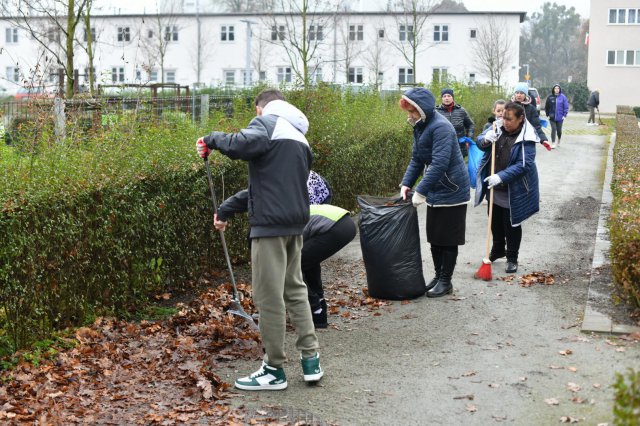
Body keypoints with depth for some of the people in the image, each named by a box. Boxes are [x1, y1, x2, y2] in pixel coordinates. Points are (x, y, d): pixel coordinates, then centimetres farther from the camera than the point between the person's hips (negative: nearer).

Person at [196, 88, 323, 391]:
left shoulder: (267, 122, -5)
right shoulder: (299, 135, 21)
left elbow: (241, 145, -28)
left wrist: (212, 139, -7)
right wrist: (228, 208, 23)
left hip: (270, 223, -8)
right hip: (296, 221, 9)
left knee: (269, 296, -1)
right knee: (295, 289, 18)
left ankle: (274, 370, 7)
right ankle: (310, 359, 19)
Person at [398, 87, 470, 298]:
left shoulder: (440, 127, -22)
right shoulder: (420, 127, 7)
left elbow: (439, 164, -29)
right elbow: (417, 159, 13)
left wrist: (420, 191, -28)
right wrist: (406, 183, 0)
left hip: (451, 191, -9)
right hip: (435, 191, 9)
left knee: (448, 238, 1)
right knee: (434, 236, 13)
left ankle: (446, 281, 11)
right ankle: (438, 276, 25)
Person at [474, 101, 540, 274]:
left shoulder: (526, 139, -21)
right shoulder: (498, 129, -3)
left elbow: (524, 164, -27)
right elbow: (480, 144, 6)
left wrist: (501, 176, -36)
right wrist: (486, 141, -19)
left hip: (512, 192, -6)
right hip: (494, 188, 6)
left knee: (511, 225, 6)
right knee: (495, 222, 21)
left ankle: (512, 258, 21)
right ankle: (498, 249, 41)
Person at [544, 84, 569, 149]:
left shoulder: (563, 97, -2)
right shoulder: (550, 97, -1)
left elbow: (566, 106, -1)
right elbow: (546, 107, 5)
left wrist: (564, 115, -6)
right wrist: (547, 114, 0)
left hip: (560, 117, 0)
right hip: (552, 117, 0)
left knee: (559, 130, 8)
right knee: (553, 129, -9)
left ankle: (559, 141, 33)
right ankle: (553, 143, -5)